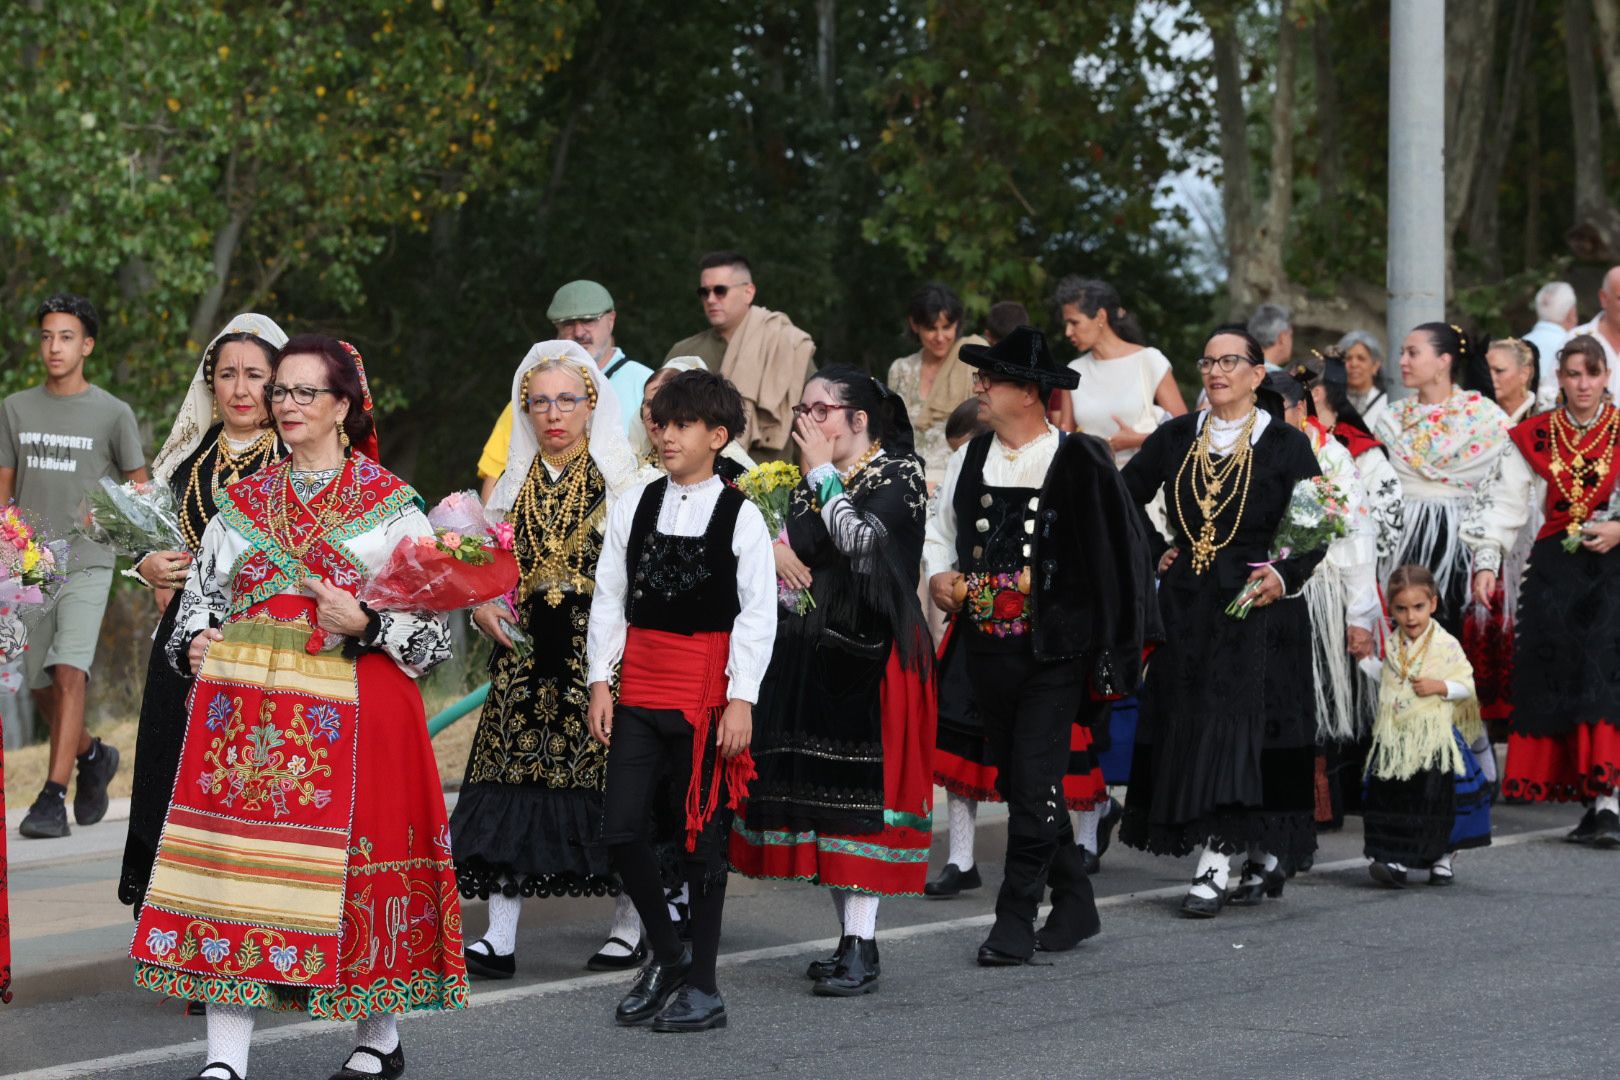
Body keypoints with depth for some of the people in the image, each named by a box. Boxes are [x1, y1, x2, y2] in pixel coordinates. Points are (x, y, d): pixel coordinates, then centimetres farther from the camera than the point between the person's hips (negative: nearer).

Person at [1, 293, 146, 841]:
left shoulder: (113, 414, -2)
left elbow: (139, 488, 5)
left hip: (87, 567, -4)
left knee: (68, 674, -19)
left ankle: (52, 800, -19)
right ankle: (92, 756, 38)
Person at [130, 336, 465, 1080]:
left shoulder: (390, 503, 3)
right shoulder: (243, 501, 15)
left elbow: (433, 616, 1)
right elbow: (202, 593, 20)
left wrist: (364, 626, -16)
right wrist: (196, 642, -1)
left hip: (351, 710, -3)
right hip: (246, 711, 3)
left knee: (357, 859, 0)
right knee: (233, 861, -5)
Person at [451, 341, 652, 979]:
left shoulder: (620, 479, 0)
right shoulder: (513, 482, 13)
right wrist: (482, 608, 0)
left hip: (600, 656, -4)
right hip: (525, 656, 4)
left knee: (608, 783, -4)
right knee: (508, 781, -4)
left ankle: (629, 928, 10)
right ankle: (499, 938, -2)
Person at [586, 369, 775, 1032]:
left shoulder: (740, 517, -4)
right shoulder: (634, 507, 6)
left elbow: (758, 614, -5)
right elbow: (608, 597, 8)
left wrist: (742, 700, -10)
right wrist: (600, 681, 4)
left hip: (706, 694, -3)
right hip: (639, 690, 4)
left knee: (701, 838, 2)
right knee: (619, 830, -1)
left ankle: (702, 986, 12)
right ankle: (665, 954, 21)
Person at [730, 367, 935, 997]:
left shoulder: (899, 475, -6)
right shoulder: (808, 481, 15)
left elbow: (862, 540, -21)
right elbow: (783, 544, 18)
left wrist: (825, 473, -11)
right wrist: (771, 550, -5)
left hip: (872, 654, -7)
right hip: (813, 653, 7)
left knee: (861, 790, -11)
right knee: (821, 793, 7)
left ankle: (860, 950, -10)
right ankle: (855, 938, 15)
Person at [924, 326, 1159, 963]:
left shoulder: (1080, 463, -9)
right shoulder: (971, 459, 8)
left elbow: (1118, 551, -6)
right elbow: (939, 529, 23)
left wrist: (1115, 648, -8)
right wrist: (939, 576, 2)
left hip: (1054, 653, -6)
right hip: (987, 647, 6)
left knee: (1034, 784, -10)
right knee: (1018, 783, 12)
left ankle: (1015, 920, -4)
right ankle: (1074, 904, 25)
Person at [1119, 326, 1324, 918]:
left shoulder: (1286, 444, -1)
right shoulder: (1175, 438, 9)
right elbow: (1124, 497, 18)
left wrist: (1285, 573, -17)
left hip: (1257, 607, -4)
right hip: (1188, 608, 4)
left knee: (1236, 726, -12)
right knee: (1187, 729, 3)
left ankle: (1215, 867, -14)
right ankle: (1264, 855, 16)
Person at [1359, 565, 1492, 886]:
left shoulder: (1446, 645, -7)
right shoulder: (1392, 646, 8)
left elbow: (1467, 685, -4)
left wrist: (1440, 687, -18)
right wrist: (1361, 657, 16)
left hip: (1434, 737, -4)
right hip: (1394, 738, 4)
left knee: (1436, 799, 0)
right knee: (1393, 800, -1)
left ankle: (1442, 859, 16)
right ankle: (1396, 860, 3)